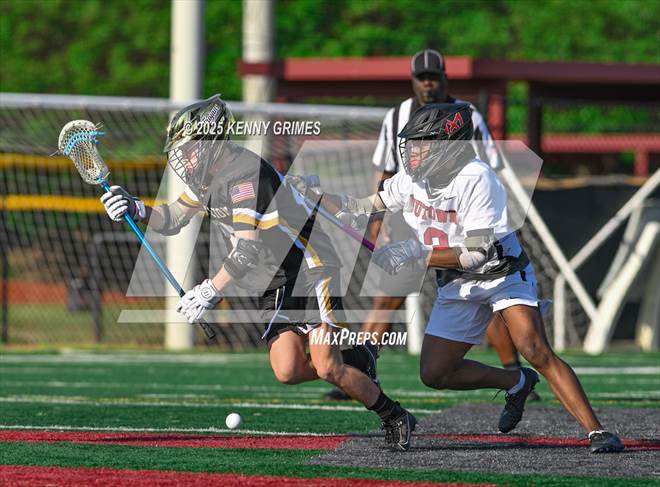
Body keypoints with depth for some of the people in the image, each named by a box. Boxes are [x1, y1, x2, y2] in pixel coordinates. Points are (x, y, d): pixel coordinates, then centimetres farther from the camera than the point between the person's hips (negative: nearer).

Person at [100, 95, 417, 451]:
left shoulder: (244, 174, -21)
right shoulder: (208, 176, 9)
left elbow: (248, 249, -26)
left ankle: (394, 418, -2)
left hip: (312, 271, -9)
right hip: (274, 286, 9)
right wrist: (135, 209, -1)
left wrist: (210, 291, -25)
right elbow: (172, 219, 18)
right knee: (287, 371, -10)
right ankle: (351, 362, 15)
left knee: (326, 367, -19)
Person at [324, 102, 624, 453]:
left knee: (536, 352, -26)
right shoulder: (412, 179, -5)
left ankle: (596, 431, -24)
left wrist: (416, 255, -31)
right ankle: (517, 384, 21)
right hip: (459, 287, 7)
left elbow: (478, 252, -30)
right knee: (434, 374, 0)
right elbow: (363, 207, 12)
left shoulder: (475, 178, -27)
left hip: (504, 275, -7)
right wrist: (318, 194, -6)